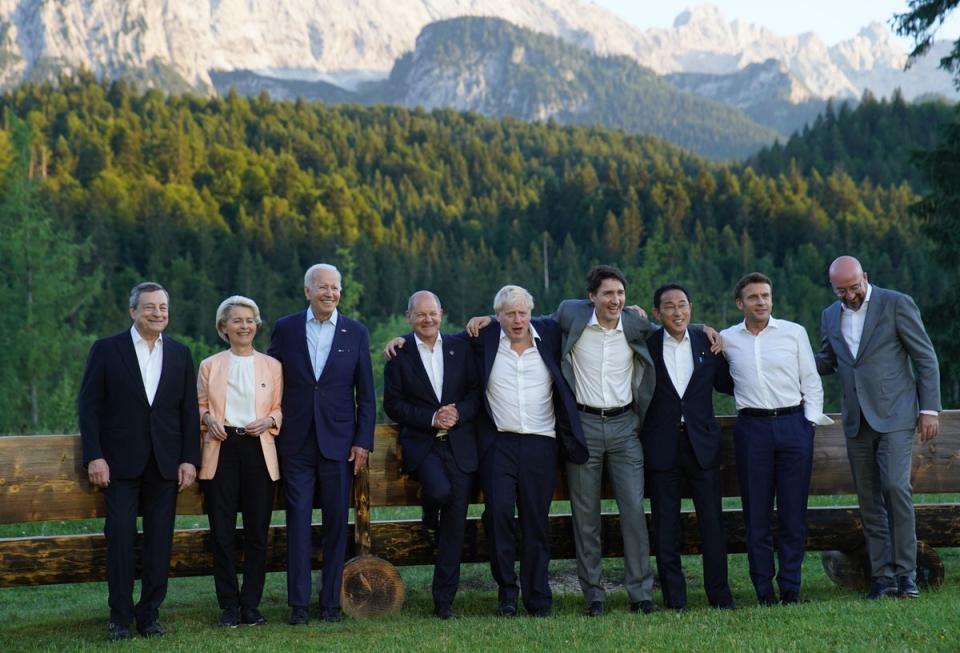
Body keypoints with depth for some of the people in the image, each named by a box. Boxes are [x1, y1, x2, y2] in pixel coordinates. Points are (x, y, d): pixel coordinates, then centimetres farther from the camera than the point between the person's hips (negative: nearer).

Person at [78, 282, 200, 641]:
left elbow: (189, 411, 9)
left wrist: (190, 459, 2)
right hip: (121, 461, -2)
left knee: (160, 541, 4)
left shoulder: (180, 354, 10)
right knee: (120, 537, -4)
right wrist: (94, 456, -8)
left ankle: (150, 614, 13)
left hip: (166, 463, 3)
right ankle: (120, 617, 3)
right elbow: (89, 406, -1)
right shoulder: (107, 350, 2)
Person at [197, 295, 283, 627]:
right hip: (221, 451, 0)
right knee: (222, 533, -1)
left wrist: (269, 420, -9)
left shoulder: (272, 366, 9)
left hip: (258, 450, 0)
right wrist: (207, 418, -7)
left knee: (257, 532, 1)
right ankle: (229, 605, 8)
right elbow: (200, 406, 13)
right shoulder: (210, 366, 9)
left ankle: (251, 604, 10)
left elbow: (280, 409, 12)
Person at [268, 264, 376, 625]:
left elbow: (366, 393, 5)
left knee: (336, 523, 3)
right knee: (298, 521, -1)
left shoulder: (356, 333, 4)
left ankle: (331, 601, 11)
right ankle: (298, 604, 4)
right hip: (296, 443, 0)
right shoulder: (285, 329, 4)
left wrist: (363, 441, -1)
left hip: (339, 442, 0)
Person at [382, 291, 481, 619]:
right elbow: (393, 404, -2)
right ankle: (430, 516, 9)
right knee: (440, 490, -31)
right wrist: (431, 418, -12)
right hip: (421, 443, -2)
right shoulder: (398, 354, 3)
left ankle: (444, 601, 8)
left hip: (459, 443, 2)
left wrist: (458, 413, -12)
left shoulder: (460, 347, 9)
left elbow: (476, 392, 7)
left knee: (455, 525, 0)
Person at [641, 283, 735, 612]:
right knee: (665, 526, 4)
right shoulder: (645, 345, 0)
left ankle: (720, 595, 12)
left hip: (702, 444, 1)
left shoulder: (707, 344, 6)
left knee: (712, 522, 3)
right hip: (661, 446, -1)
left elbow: (727, 384, 13)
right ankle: (674, 600, 11)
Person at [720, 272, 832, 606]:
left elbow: (811, 381, 8)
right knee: (756, 513, 2)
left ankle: (791, 588, 8)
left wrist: (812, 419, -1)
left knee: (793, 512, 0)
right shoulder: (727, 339, 7)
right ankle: (763, 589, 7)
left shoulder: (794, 332, 6)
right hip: (752, 427, 0)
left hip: (793, 424, 0)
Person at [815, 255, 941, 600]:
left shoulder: (897, 304, -4)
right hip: (857, 422, 5)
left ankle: (905, 572, -7)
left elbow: (926, 358, -2)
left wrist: (930, 409, -7)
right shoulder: (830, 316, 11)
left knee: (895, 487, -17)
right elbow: (827, 362, 20)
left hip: (895, 416, -5)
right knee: (869, 500, 4)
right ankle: (883, 577, 9)